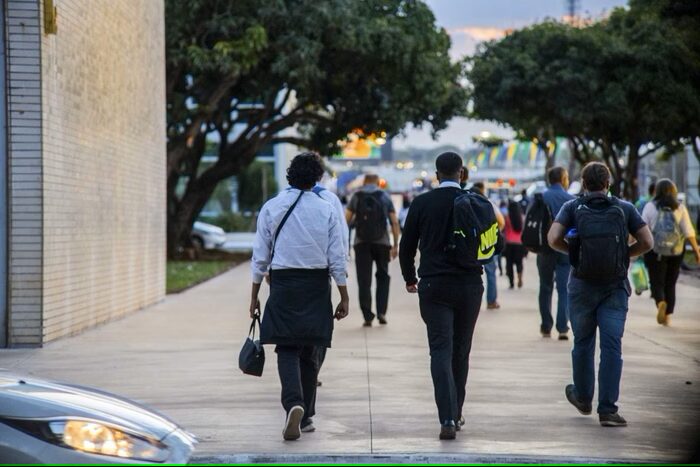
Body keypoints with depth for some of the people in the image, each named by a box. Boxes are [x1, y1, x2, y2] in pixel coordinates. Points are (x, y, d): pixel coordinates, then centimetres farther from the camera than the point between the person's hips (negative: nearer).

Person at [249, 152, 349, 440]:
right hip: (317, 286, 1)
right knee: (309, 351, 12)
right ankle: (305, 416, 18)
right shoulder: (326, 210, -1)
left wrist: (254, 295, 8)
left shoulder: (271, 208, -1)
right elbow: (336, 258, -1)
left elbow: (261, 256, 1)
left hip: (283, 283, -1)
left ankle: (294, 404, -24)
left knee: (287, 349, 0)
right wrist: (344, 297, 6)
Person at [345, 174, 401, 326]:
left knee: (364, 281, 3)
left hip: (361, 243, 0)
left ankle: (368, 317, 0)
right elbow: (395, 223, 3)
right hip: (382, 243, 0)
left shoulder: (356, 197, 6)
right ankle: (381, 312, 5)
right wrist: (395, 245, 6)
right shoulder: (385, 197, 7)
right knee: (383, 277, 16)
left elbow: (346, 220, 0)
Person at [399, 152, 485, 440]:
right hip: (469, 285, 2)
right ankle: (456, 413, 25)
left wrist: (410, 279, 19)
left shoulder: (422, 203, -1)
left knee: (441, 351, -5)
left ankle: (448, 419, -18)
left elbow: (406, 246, 3)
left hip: (433, 286, -1)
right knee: (461, 351, 15)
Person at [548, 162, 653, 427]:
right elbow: (647, 242, -3)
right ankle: (607, 409, -10)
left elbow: (553, 239, -12)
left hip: (582, 285, 0)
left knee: (583, 343, 16)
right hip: (616, 286, 0)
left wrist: (572, 250, 7)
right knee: (612, 346, -3)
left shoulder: (572, 208, 0)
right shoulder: (624, 209, 2)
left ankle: (583, 397, 32)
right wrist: (624, 254, 13)